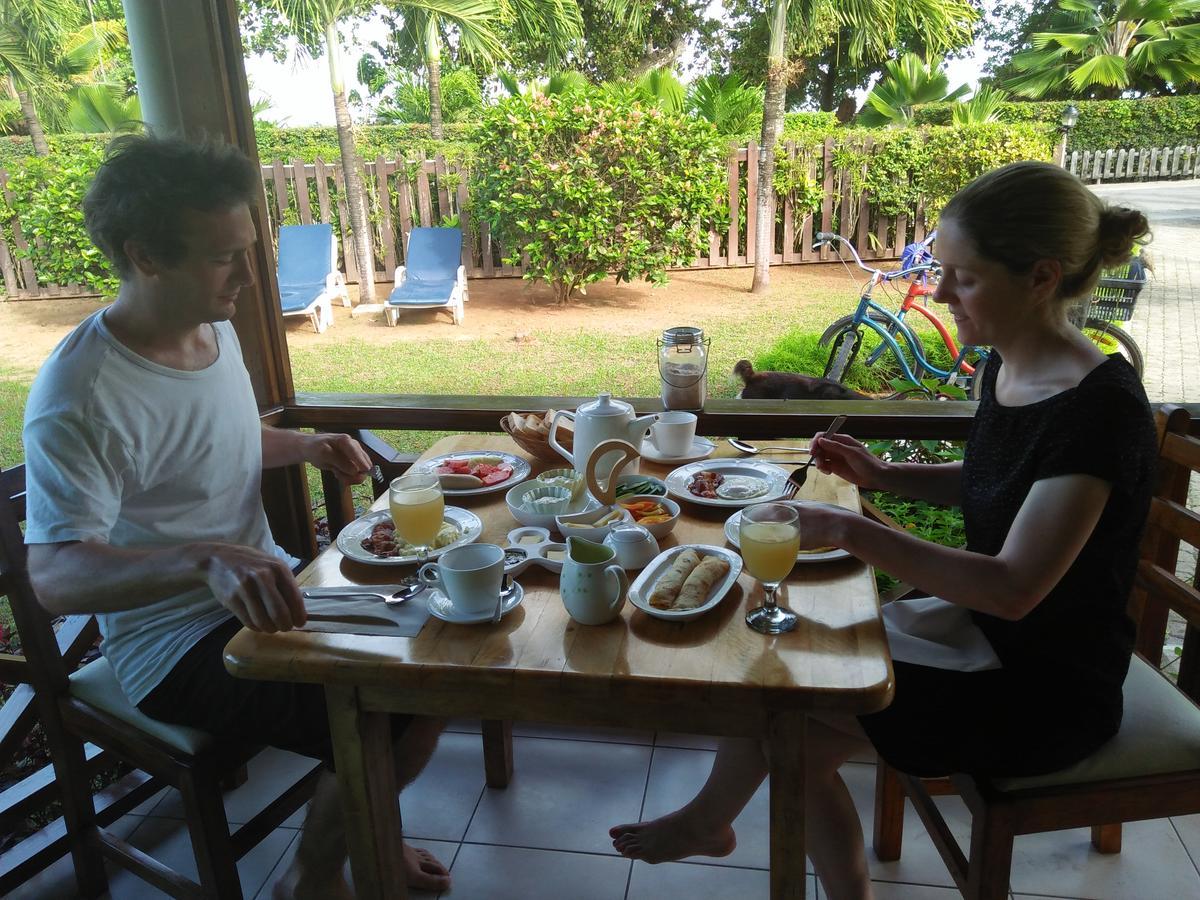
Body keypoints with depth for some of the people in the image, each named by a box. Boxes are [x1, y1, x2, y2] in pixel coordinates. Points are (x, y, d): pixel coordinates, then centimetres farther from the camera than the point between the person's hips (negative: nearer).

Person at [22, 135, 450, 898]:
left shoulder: (215, 327, 2)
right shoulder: (77, 399, -25)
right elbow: (54, 576, -32)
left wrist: (308, 447, 0)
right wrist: (206, 558, -49)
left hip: (262, 590, 8)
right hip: (174, 643, -8)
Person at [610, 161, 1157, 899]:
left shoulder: (1097, 406, -26)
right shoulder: (1007, 368, -1)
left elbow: (1014, 588, -30)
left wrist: (850, 531, -34)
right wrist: (885, 475, 0)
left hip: (1047, 689, -7)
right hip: (980, 633, 8)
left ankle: (708, 820, 21)